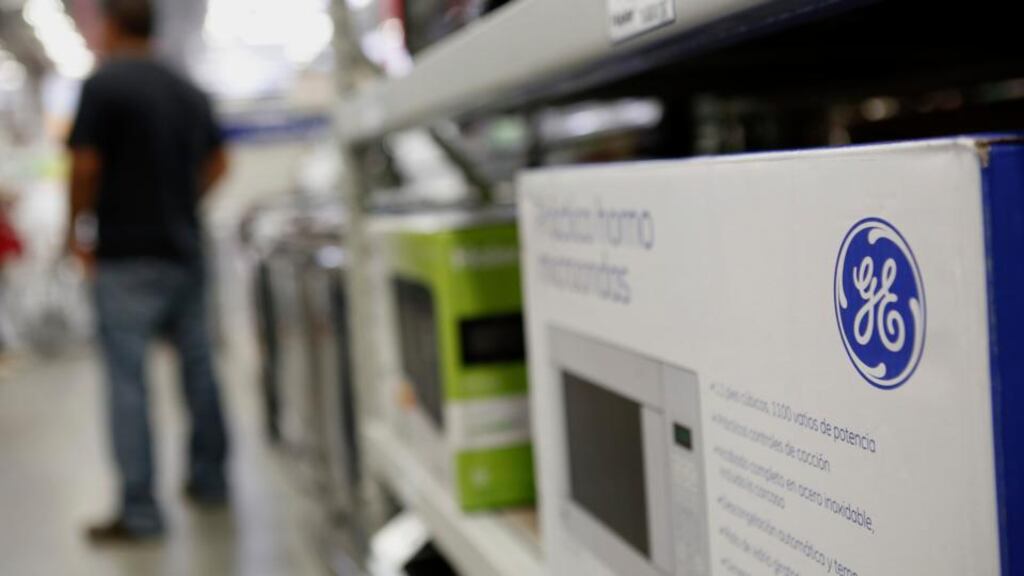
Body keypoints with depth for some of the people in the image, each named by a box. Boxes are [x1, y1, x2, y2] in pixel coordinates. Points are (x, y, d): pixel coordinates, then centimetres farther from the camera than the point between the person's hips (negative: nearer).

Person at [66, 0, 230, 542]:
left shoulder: (102, 85, -9)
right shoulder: (188, 91, 11)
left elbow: (86, 165, -13)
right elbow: (218, 162, 17)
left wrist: (75, 229, 0)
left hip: (127, 255, -7)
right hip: (186, 249, 7)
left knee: (127, 379, -4)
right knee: (197, 365, 15)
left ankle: (139, 508, -3)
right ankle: (208, 477, 26)